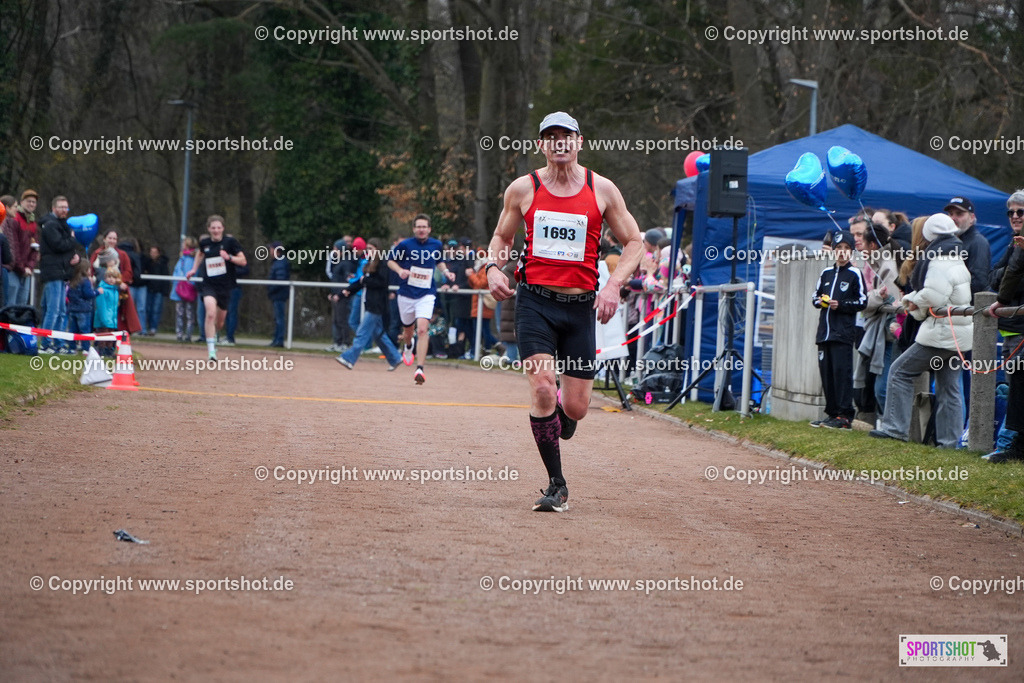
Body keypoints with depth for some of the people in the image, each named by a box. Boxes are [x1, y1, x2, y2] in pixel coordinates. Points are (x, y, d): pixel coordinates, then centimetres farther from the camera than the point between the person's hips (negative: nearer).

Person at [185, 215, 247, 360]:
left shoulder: (230, 241, -7)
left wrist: (229, 257, -21)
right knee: (211, 313, -24)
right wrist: (194, 269, 20)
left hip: (225, 286, 0)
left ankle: (213, 335, 50)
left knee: (220, 321, 13)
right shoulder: (204, 242, 2)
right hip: (209, 284, 0)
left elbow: (243, 261, -5)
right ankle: (211, 350, -21)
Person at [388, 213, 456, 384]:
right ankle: (408, 347, 55)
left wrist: (446, 272, 5)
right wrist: (400, 270, -14)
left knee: (422, 329, -19)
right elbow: (390, 261, 5)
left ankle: (419, 369, -21)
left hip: (426, 295, -1)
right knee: (408, 329, 16)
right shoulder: (405, 245, -6)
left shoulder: (436, 245, 2)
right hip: (406, 294, 1)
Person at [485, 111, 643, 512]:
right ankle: (556, 486, -5)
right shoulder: (523, 189, 4)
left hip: (581, 305, 1)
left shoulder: (601, 190, 3)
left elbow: (633, 243, 8)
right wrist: (493, 267, -4)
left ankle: (561, 416, 40)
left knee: (576, 407, -1)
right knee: (542, 388, -18)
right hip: (535, 301, -1)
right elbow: (501, 238, 17)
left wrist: (613, 286, -8)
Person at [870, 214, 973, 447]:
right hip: (959, 333, 10)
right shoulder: (957, 262, 16)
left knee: (901, 371, -3)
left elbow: (933, 297, -26)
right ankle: (949, 439, 9)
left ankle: (894, 427, -7)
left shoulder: (939, 264, -17)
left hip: (941, 333, -10)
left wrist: (914, 302, -6)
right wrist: (912, 299, 2)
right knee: (949, 387, 11)